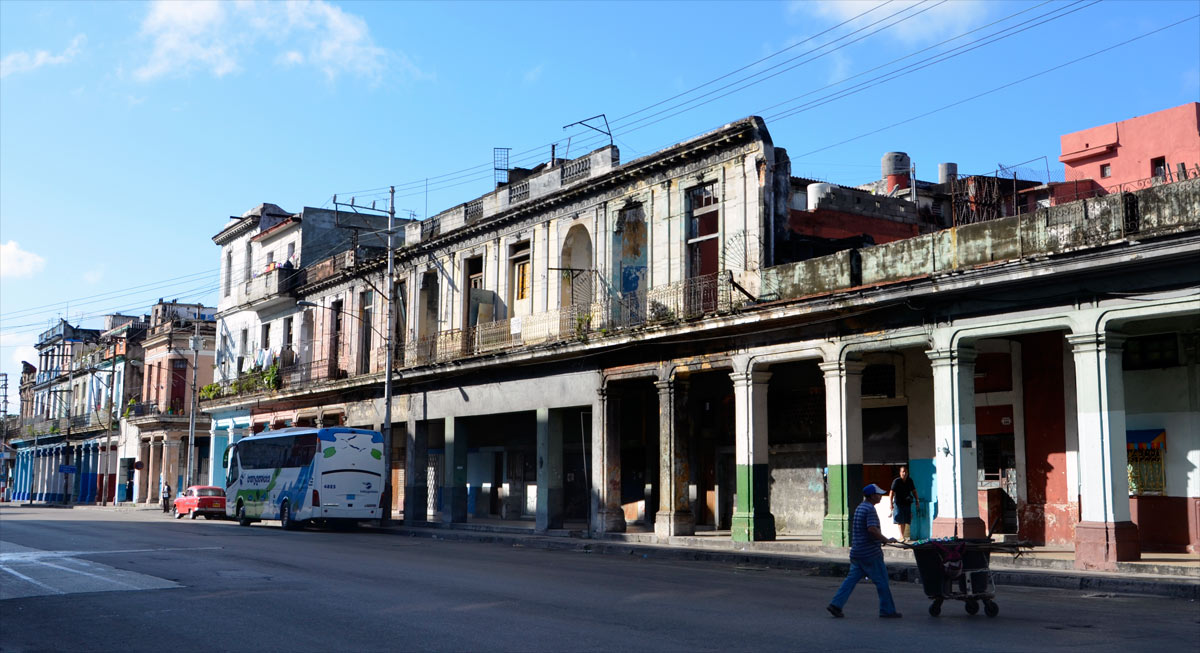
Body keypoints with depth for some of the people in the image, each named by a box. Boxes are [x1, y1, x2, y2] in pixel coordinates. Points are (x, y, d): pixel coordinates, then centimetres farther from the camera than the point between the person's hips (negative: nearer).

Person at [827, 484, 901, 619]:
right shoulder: (870, 509, -14)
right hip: (870, 552, -9)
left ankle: (836, 605, 2)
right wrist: (887, 540, -17)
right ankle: (887, 610, 10)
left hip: (856, 552, 9)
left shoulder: (859, 508, 15)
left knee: (852, 578, 8)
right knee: (881, 581, 3)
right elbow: (872, 529, -26)